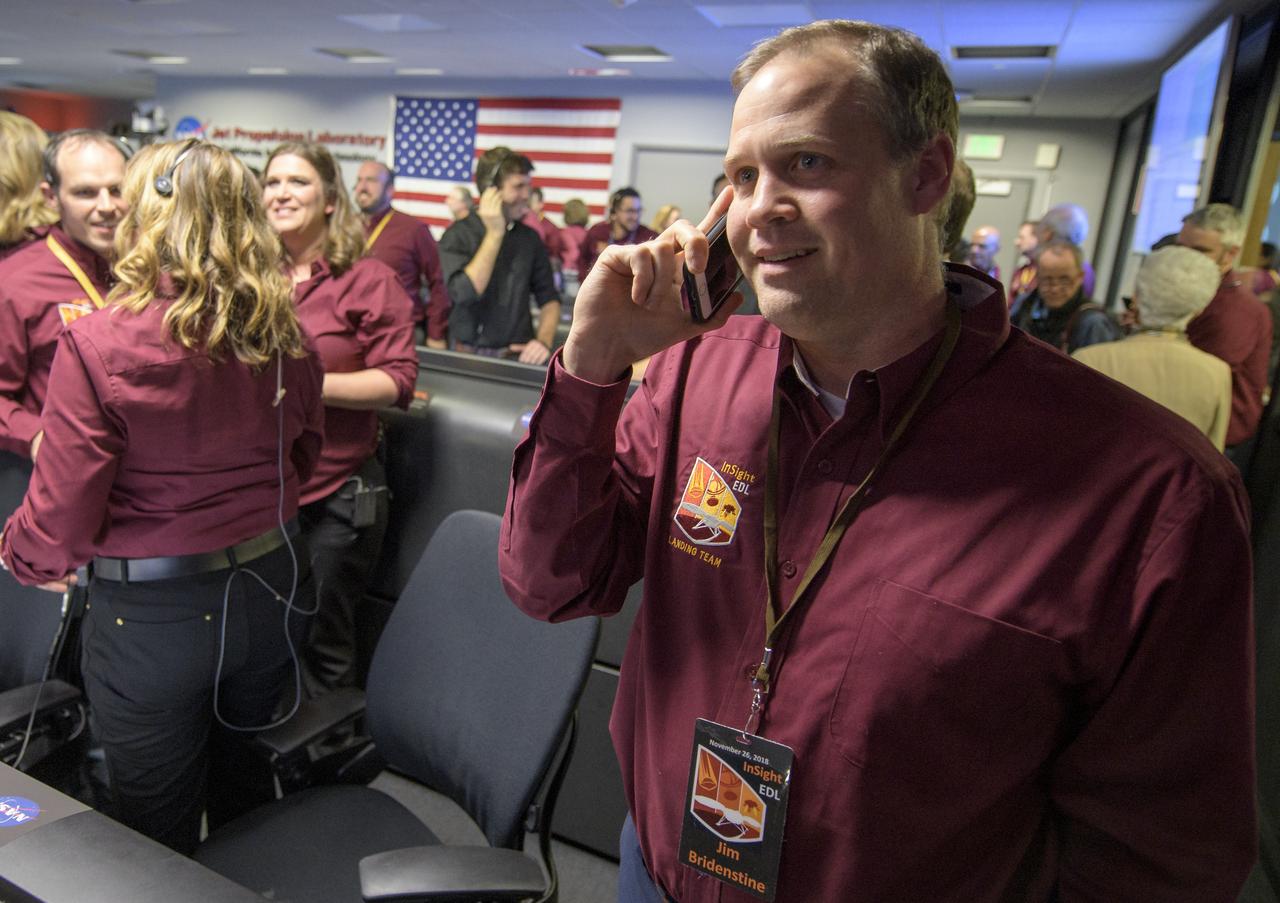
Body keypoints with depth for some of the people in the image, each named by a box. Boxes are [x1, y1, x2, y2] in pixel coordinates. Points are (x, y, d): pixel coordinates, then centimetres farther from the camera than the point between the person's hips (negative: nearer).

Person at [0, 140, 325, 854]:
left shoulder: (97, 345, -19)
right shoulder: (284, 336, -7)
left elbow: (61, 510, -14)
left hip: (153, 614, -4)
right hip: (272, 588, 4)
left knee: (159, 832, 19)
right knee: (245, 792, 27)